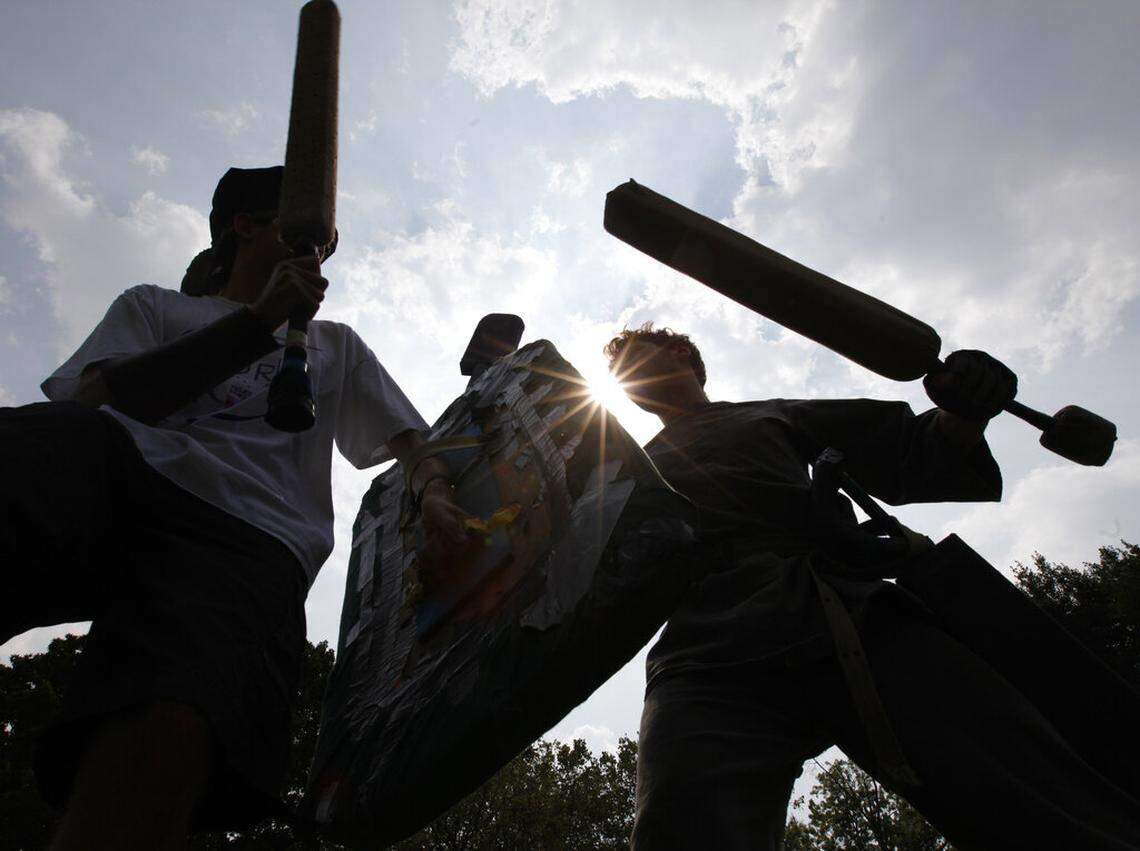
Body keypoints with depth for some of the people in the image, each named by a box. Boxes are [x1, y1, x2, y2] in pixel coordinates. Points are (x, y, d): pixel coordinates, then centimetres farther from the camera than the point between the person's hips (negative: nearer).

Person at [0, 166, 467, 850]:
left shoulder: (336, 345, 40)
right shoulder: (154, 306, 33)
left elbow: (415, 443, 31)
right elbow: (96, 400, 11)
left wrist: (435, 497, 5)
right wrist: (259, 320, 7)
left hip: (247, 535, 1)